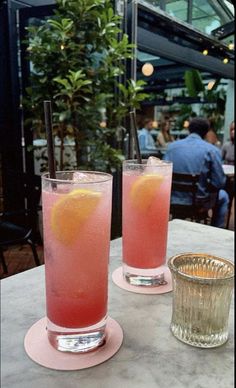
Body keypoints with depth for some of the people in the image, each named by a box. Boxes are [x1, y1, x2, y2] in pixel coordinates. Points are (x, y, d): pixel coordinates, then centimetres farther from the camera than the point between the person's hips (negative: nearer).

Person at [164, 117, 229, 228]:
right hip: (198, 202, -4)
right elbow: (219, 183, -10)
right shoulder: (212, 150, -11)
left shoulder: (171, 146, -2)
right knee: (223, 195, 29)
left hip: (173, 200, 4)